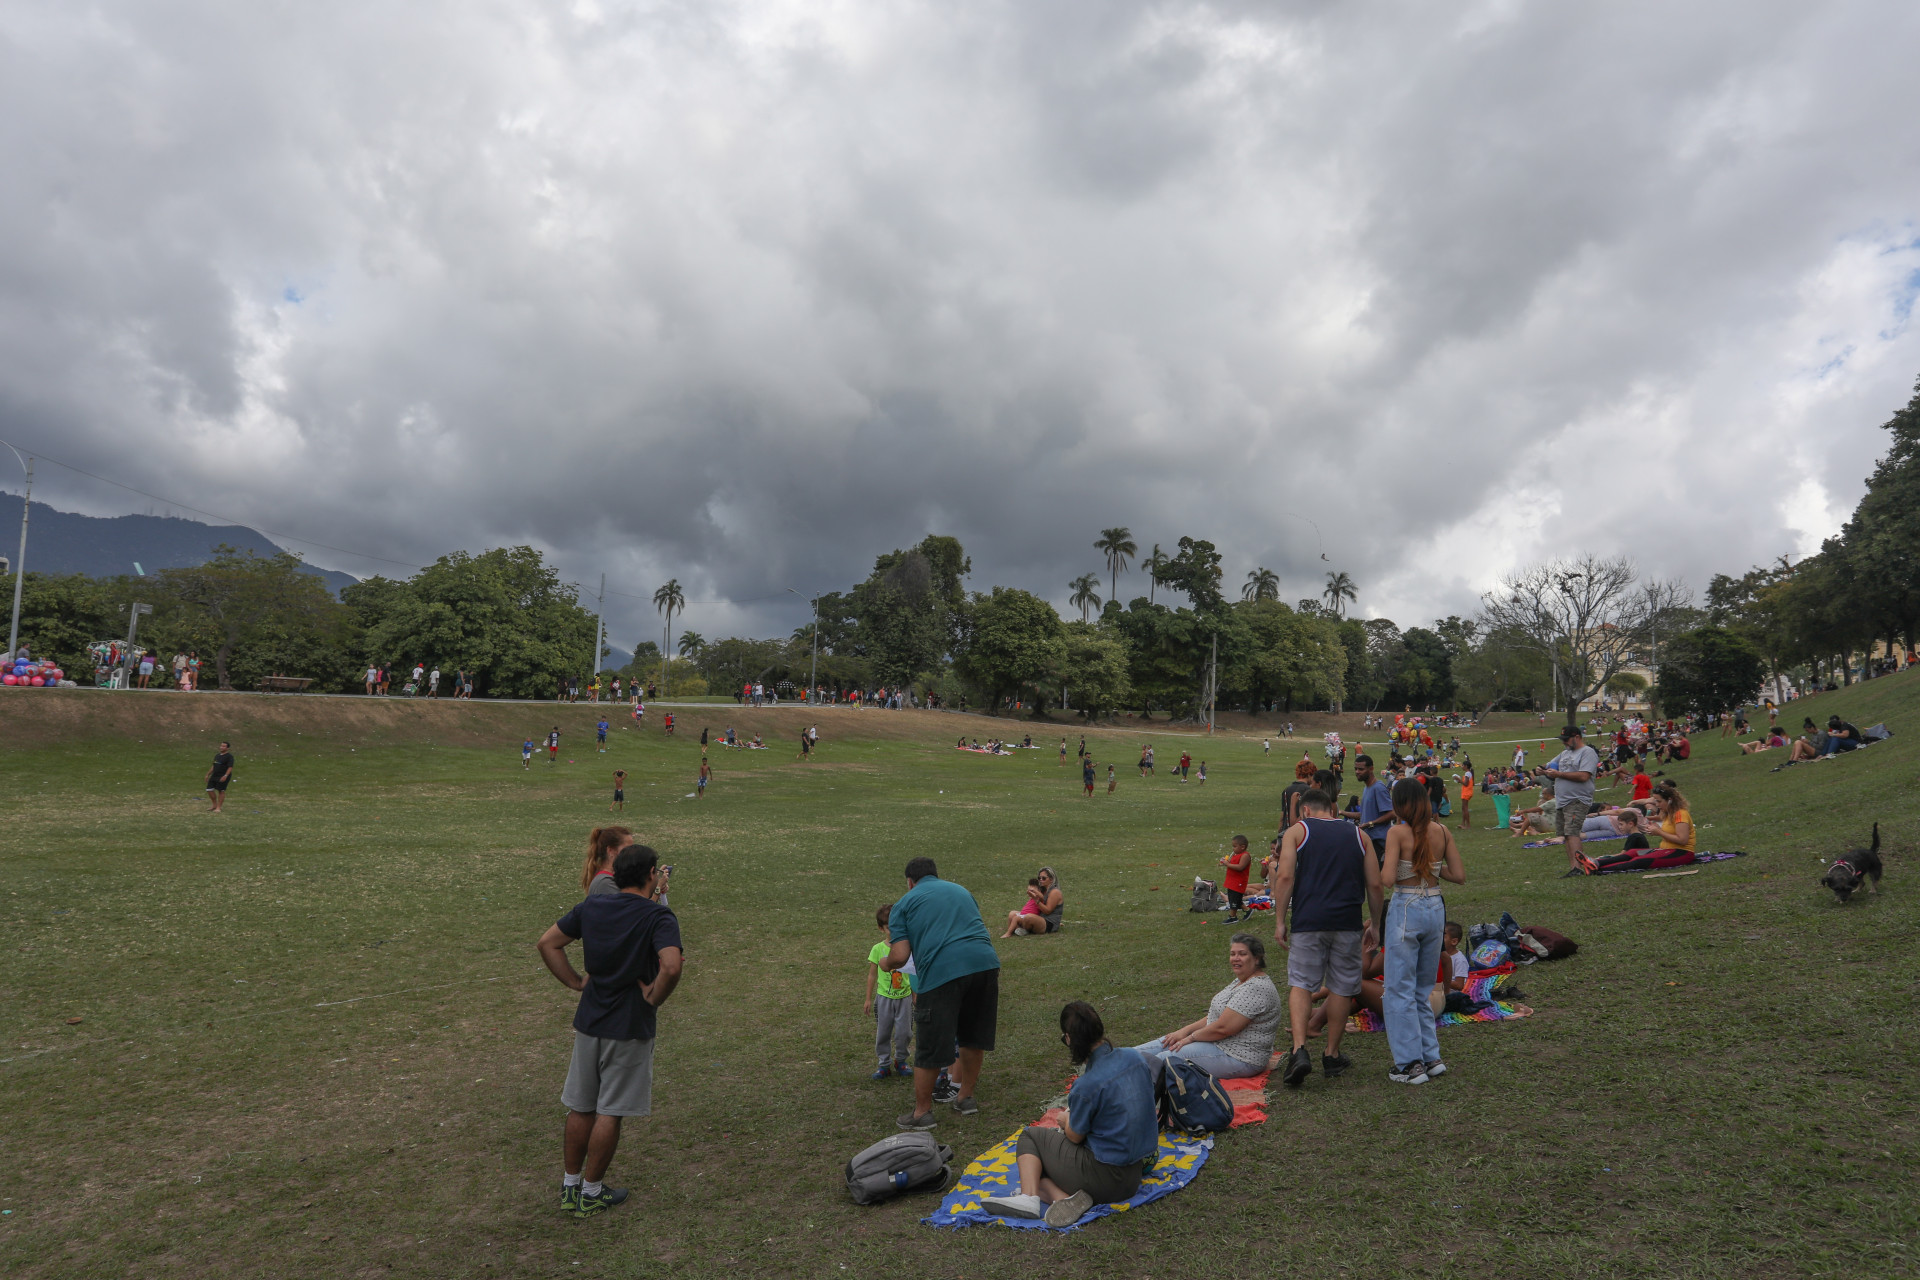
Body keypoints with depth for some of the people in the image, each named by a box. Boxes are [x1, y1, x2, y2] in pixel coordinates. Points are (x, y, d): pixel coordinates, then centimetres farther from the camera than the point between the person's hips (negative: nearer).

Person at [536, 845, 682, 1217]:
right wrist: (654, 998, -15)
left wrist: (576, 982, 7)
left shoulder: (591, 907, 1)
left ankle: (569, 1186, 30)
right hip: (631, 1029, -5)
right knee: (610, 1113, 8)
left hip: (588, 1022, 6)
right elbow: (671, 967, -32)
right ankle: (591, 1193, 19)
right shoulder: (658, 917, -18)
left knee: (580, 1107, 18)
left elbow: (548, 942, 6)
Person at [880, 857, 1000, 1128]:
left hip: (941, 972, -5)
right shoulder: (961, 891, 27)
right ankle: (966, 1098, 37)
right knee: (974, 1037, 23)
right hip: (985, 963, 5)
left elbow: (900, 956, 2)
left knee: (930, 1049, 9)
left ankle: (922, 1112, 21)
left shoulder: (904, 904, 12)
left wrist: (886, 964, 24)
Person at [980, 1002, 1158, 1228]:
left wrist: (1066, 1121, 15)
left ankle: (1029, 1196, -10)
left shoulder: (1087, 1085, -25)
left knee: (1029, 1136, 11)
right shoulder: (1134, 1057, -3)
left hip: (1107, 1178, -8)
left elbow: (1074, 1136, -10)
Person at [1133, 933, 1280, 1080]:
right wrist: (1185, 1031, 5)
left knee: (1164, 1059, -16)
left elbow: (1222, 1028, -24)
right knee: (1165, 1044, 5)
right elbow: (1216, 1016, 16)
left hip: (1241, 1058, -10)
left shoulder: (1256, 988, -22)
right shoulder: (1241, 981, 11)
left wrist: (1190, 1037, -11)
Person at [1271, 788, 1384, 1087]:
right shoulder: (1358, 836, 13)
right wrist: (1375, 924, 20)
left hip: (1308, 921, -2)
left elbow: (1285, 877, -6)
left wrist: (1280, 921, -2)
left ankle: (1300, 1050, -13)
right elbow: (1375, 885, 10)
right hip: (1347, 922, 2)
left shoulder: (1297, 831, 5)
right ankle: (1332, 1056, 21)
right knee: (1341, 989, 13)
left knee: (1300, 985, 3)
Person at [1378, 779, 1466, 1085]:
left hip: (1406, 908, -6)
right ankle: (1431, 1057, 23)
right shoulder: (1442, 831, 2)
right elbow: (1459, 876, 3)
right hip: (1435, 908, 6)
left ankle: (1411, 1064, 8)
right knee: (1422, 991, 20)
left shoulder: (1397, 833, -12)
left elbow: (1387, 879, -20)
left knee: (1399, 991, 5)